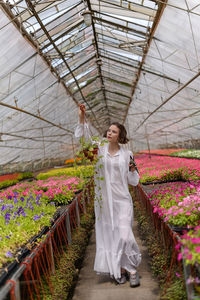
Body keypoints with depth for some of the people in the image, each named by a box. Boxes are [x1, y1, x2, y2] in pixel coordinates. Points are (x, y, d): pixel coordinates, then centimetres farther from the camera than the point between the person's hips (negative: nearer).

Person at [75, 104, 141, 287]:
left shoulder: (127, 154, 1)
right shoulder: (99, 149, 2)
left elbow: (134, 182, 6)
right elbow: (81, 138, -1)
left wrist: (133, 169, -13)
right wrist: (82, 119, -13)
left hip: (122, 200, -2)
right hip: (104, 201, 2)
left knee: (124, 236, -8)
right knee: (108, 236, 8)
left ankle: (132, 268, 13)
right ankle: (119, 269, 25)